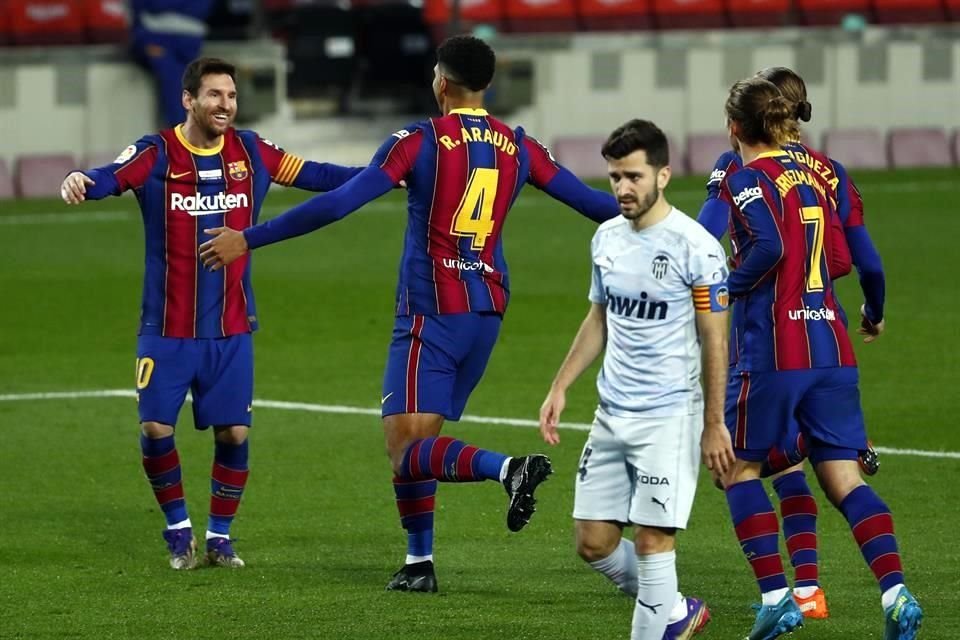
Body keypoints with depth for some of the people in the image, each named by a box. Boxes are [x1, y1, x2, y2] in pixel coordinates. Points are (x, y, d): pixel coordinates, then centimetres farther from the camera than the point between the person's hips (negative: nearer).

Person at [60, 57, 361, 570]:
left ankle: (219, 536, 18)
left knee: (233, 432, 0)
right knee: (155, 429, -7)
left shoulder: (251, 153, 2)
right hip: (167, 329, -2)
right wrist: (80, 182, -50)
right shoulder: (156, 154, -10)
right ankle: (178, 528, 16)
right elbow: (112, 177, -27)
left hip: (232, 329, 3)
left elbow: (310, 175, 8)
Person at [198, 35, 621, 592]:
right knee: (418, 442, 17)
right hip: (488, 312, 6)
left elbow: (338, 203, -14)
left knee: (405, 449, -10)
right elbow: (589, 201, 12)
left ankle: (508, 468, -34)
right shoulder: (518, 147, 6)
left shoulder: (421, 142, -8)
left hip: (432, 311, -6)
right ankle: (420, 562, 13)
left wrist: (249, 239, -10)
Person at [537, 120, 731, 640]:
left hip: (668, 418, -7)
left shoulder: (695, 247, -12)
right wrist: (560, 388, 15)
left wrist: (714, 425, -12)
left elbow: (714, 340, -10)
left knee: (652, 538, -8)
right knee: (593, 542, 7)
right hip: (611, 416, 7)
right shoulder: (607, 239, 8)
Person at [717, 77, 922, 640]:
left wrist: (732, 285, -7)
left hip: (771, 349, -6)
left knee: (739, 467, 10)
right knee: (843, 477, 4)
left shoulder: (748, 178, -7)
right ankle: (896, 591, -14)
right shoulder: (812, 176, 15)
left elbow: (769, 246, -22)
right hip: (832, 347, 6)